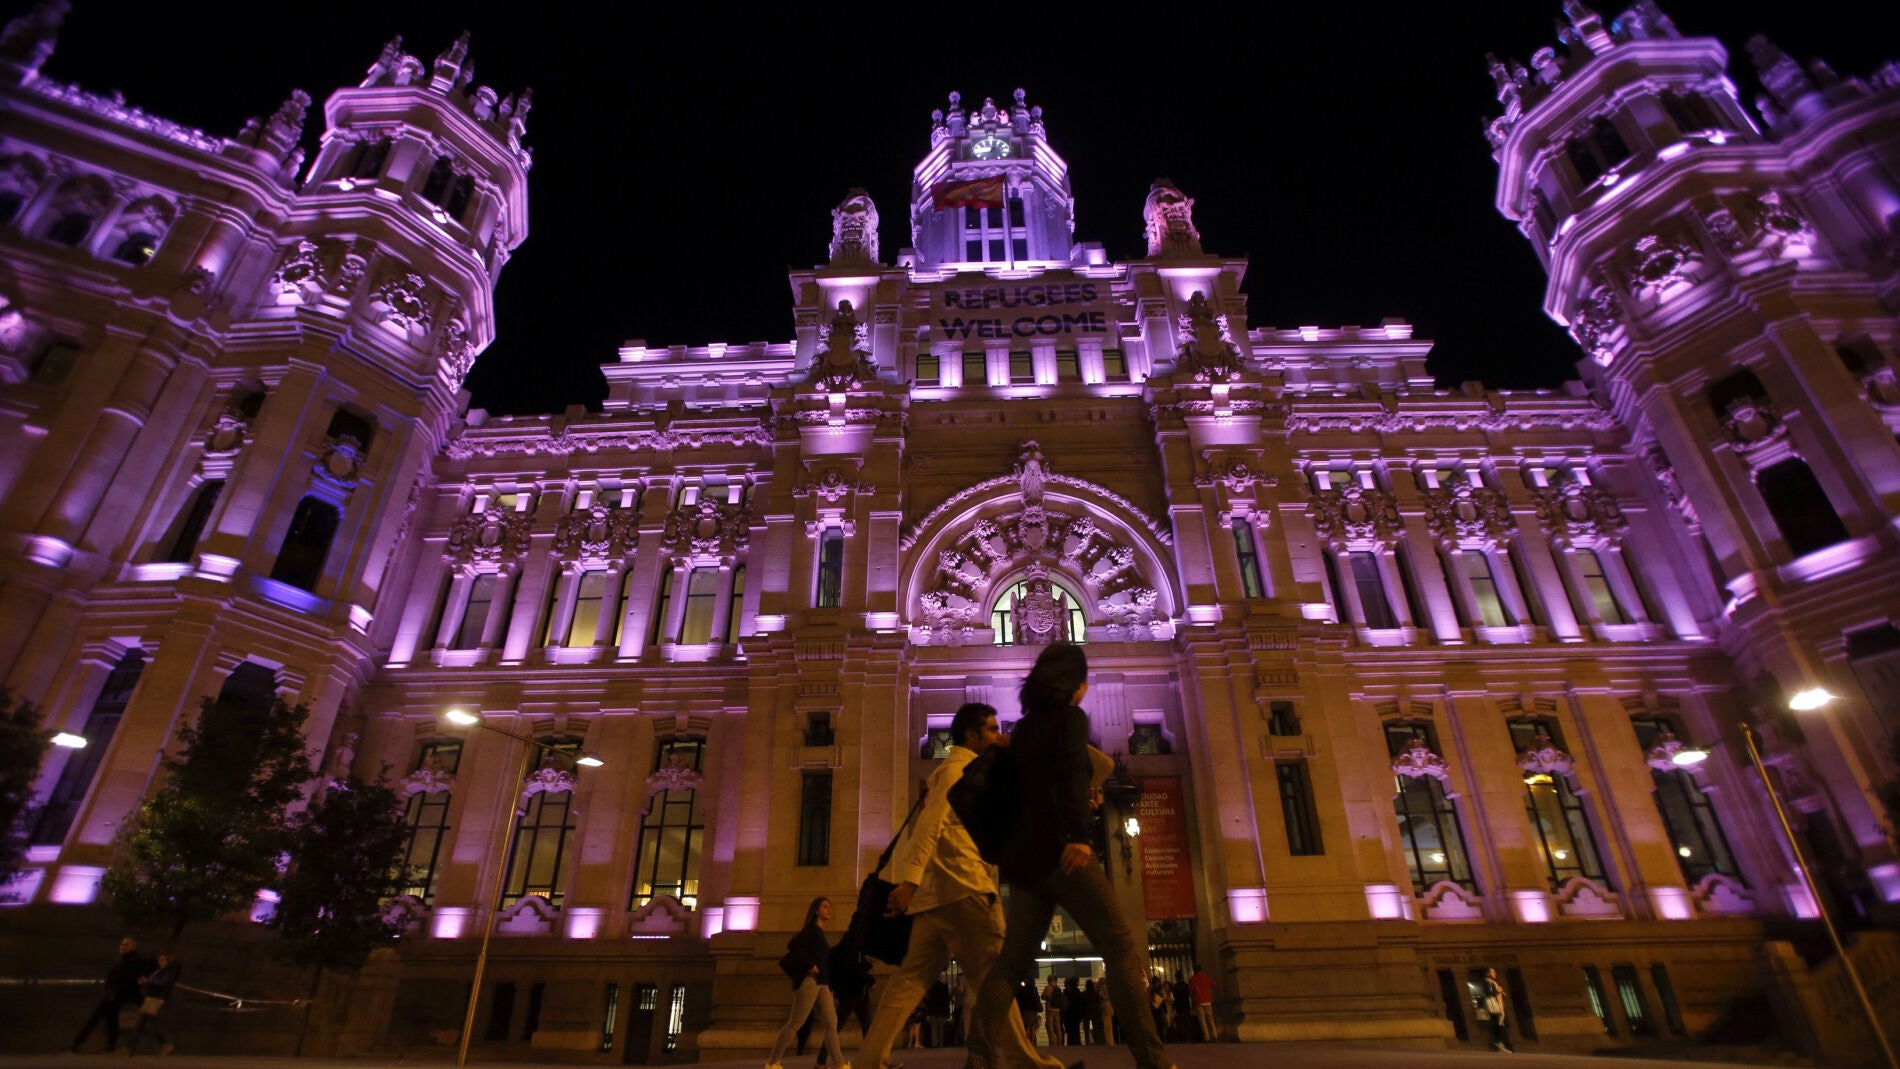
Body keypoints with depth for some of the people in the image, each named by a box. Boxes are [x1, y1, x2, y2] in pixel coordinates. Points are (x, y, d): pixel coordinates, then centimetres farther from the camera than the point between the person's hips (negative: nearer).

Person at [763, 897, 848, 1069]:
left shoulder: (820, 932, 22)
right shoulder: (811, 929, -5)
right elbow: (792, 945, -21)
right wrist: (810, 965, -19)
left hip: (821, 983, 9)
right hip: (810, 981, -9)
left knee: (831, 1022, 1)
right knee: (795, 1023, -5)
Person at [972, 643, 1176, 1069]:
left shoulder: (1025, 726, 20)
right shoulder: (1071, 717, -1)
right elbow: (1072, 774, -17)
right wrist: (1078, 834, -29)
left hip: (1022, 853, 7)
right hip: (1058, 847, -7)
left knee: (1013, 960, 6)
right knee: (1121, 946, -3)